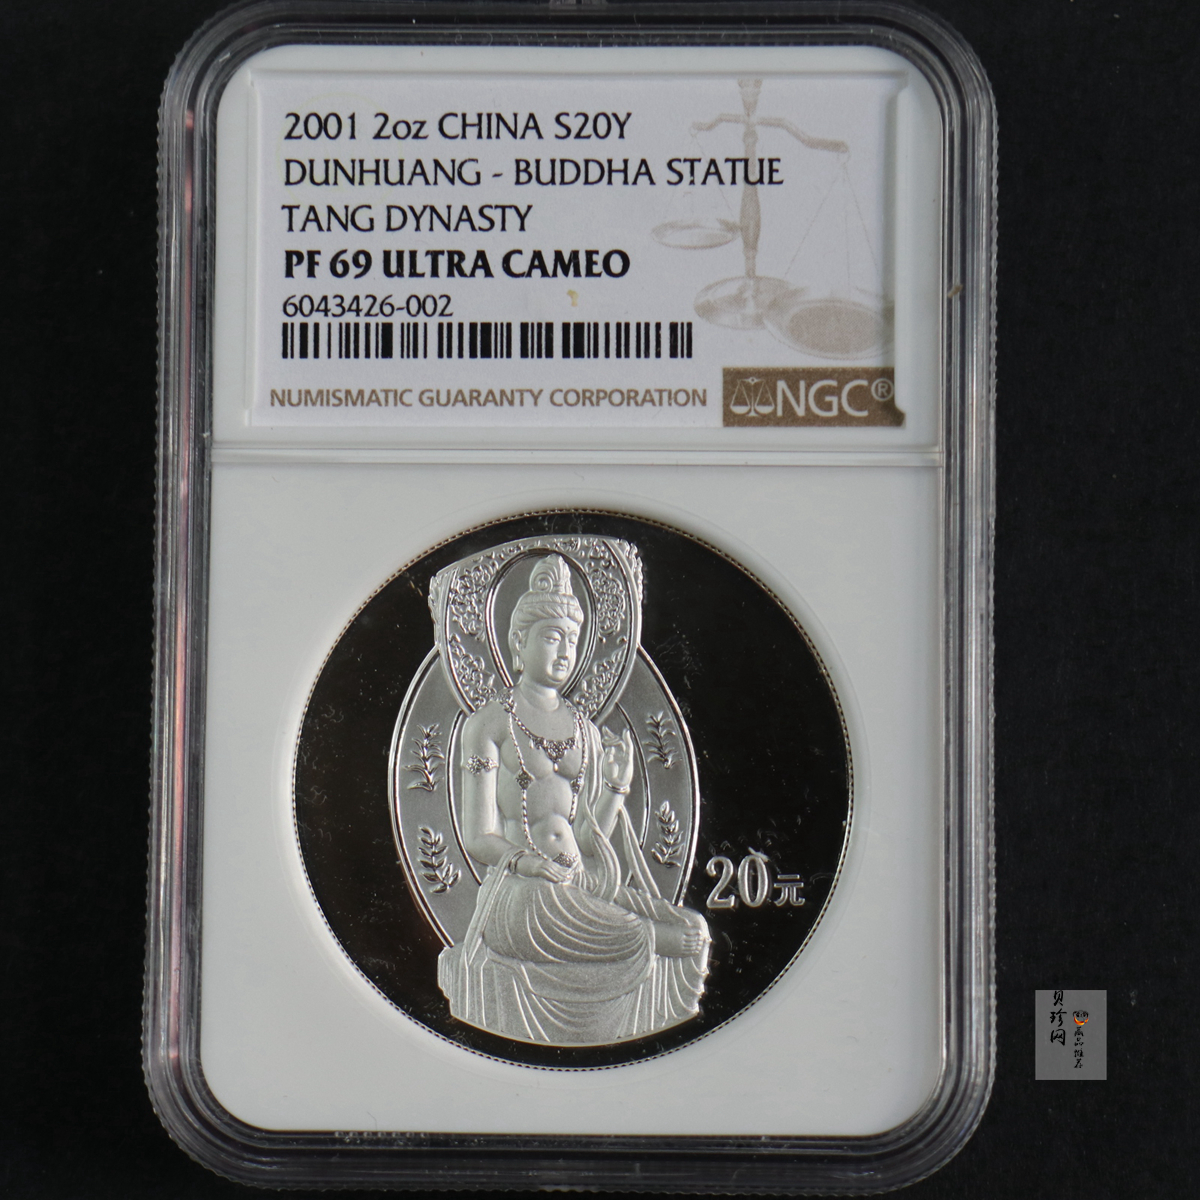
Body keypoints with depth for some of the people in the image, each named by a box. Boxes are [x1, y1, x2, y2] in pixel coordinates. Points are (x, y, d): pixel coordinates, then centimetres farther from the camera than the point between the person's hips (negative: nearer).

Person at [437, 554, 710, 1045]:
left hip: (584, 884, 6)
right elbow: (479, 838, -1)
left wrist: (617, 787, 2)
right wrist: (524, 859, -19)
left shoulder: (585, 730, 20)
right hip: (519, 890, -6)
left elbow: (591, 837, 16)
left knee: (691, 929, -21)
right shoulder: (488, 724, 6)